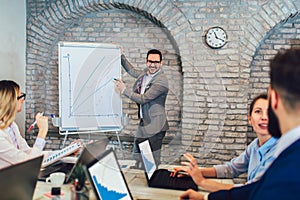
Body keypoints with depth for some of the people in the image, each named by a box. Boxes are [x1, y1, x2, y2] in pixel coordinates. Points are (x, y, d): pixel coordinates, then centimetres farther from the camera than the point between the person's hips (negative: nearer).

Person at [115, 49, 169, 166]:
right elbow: (132, 71, 29)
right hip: (143, 124, 9)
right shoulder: (145, 73, 7)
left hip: (155, 126, -9)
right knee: (137, 155, 19)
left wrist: (124, 90, -15)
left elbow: (143, 99, -21)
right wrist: (120, 56, 25)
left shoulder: (161, 81, -19)